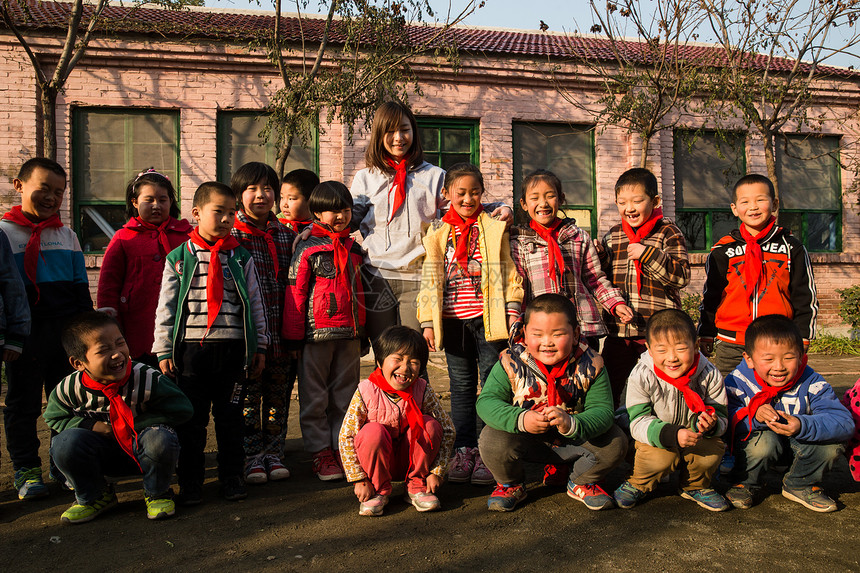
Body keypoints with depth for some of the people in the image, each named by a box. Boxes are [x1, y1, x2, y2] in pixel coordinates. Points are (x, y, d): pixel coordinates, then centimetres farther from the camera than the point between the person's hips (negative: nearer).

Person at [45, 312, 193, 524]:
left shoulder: (148, 379, -25)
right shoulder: (70, 389, -16)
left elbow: (181, 410, -15)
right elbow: (54, 418, 6)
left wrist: (136, 423, -19)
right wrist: (91, 425, -14)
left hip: (143, 450, -2)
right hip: (106, 454, 3)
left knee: (161, 439, -36)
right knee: (65, 443, -23)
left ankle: (157, 494, -2)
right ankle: (93, 497, 6)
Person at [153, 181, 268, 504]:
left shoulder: (241, 257, 9)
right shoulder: (178, 258, 6)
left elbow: (255, 304, 9)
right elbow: (166, 307, 5)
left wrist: (259, 347, 7)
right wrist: (163, 350, 0)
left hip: (233, 347, 1)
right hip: (191, 347, -1)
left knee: (230, 415, 8)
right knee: (190, 417, 6)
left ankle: (231, 477, 22)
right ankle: (190, 481, 19)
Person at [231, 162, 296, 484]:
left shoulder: (287, 235, 10)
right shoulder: (230, 235, -2)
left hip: (282, 332, 4)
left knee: (279, 395, 11)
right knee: (248, 397, 4)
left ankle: (273, 453, 23)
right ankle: (252, 457, 17)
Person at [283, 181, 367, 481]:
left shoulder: (354, 249, 12)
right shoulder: (307, 249, -4)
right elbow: (295, 292, -5)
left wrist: (362, 330, 19)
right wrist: (293, 334, -8)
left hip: (349, 333, 5)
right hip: (316, 333, -5)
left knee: (345, 394, 11)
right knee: (314, 396, 4)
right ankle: (321, 453, 14)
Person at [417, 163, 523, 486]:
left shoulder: (495, 229, 5)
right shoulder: (437, 235, 10)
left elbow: (509, 272, 4)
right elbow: (430, 280, 9)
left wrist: (512, 310, -4)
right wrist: (428, 322, 3)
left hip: (488, 318, -2)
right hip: (453, 320, 2)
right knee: (461, 386, 9)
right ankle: (464, 449, 19)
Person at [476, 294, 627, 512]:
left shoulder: (589, 365, -15)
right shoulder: (510, 363, -17)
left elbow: (602, 410, -21)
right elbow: (486, 402, -19)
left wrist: (571, 424, -43)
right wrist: (520, 419, -39)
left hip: (574, 441, 1)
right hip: (526, 441, -1)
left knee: (616, 442, -19)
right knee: (492, 440, -28)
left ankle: (582, 483, 15)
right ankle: (510, 485, 8)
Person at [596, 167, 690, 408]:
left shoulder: (668, 232, -2)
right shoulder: (612, 236, 11)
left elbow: (681, 277, -12)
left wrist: (648, 254, -22)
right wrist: (599, 259, -3)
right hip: (618, 332, 5)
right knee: (608, 393, 12)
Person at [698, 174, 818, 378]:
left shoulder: (791, 248, 6)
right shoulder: (722, 251, 5)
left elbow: (806, 297, 9)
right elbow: (710, 297, 10)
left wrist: (801, 338, 5)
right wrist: (706, 336, 9)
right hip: (730, 347, 0)